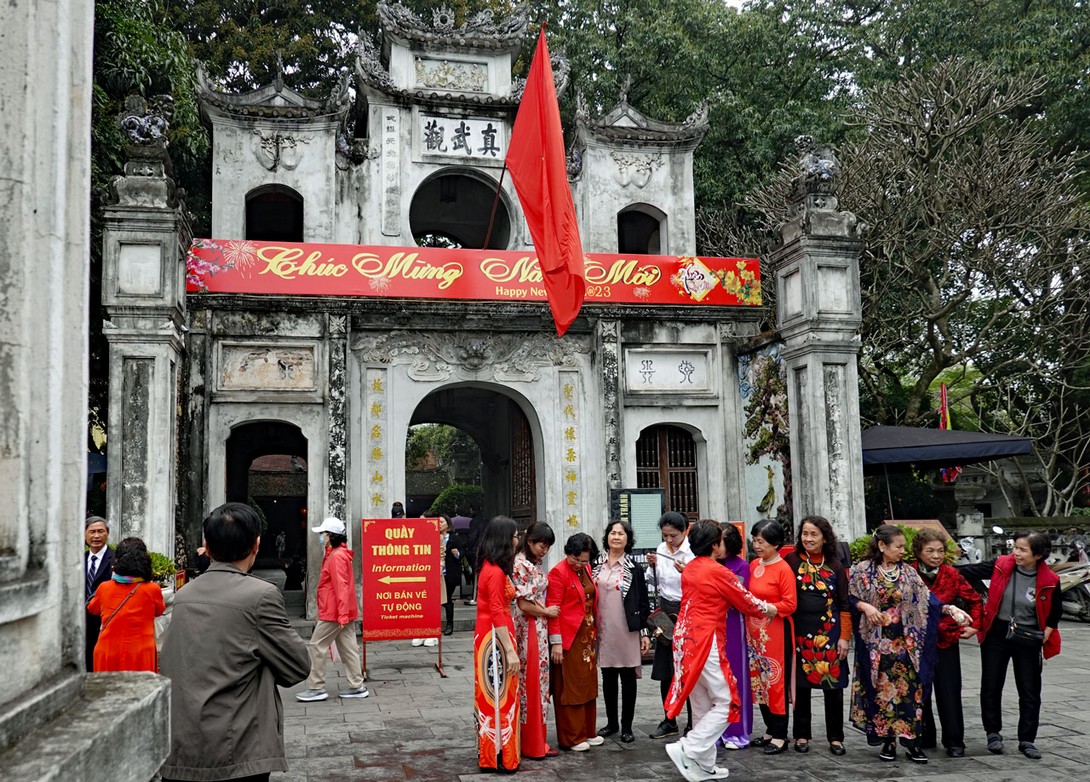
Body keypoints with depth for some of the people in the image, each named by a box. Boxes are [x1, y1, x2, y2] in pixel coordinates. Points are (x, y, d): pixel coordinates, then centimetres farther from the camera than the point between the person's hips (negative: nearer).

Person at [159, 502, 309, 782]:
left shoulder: (183, 595, 5)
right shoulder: (262, 594, -12)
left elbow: (166, 668, 14)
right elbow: (299, 667, -5)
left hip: (178, 752, 5)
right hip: (236, 756, -5)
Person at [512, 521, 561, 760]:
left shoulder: (535, 564, 13)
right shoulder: (521, 565, -15)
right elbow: (524, 604, -18)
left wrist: (547, 611, -3)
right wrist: (547, 612, -5)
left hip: (539, 629, 9)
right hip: (528, 630, -9)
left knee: (537, 681, 12)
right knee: (531, 682, -2)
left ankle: (534, 739, 21)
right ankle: (533, 743, 6)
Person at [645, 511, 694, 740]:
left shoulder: (693, 551, -12)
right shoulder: (661, 550, 7)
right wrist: (653, 567, 0)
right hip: (666, 611, 6)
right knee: (665, 671, 10)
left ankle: (692, 723, 10)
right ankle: (669, 722, 22)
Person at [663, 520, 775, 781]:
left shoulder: (689, 569, 12)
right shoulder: (718, 572, -11)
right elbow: (747, 602, 0)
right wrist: (770, 610, 21)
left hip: (685, 639, 9)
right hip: (705, 642, -9)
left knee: (703, 705, 15)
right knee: (726, 703, 1)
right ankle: (686, 749, -7)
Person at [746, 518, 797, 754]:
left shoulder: (783, 569, -11)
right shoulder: (753, 565, 9)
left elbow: (790, 604, -14)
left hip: (776, 632, -7)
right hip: (754, 632, 7)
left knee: (776, 681, 0)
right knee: (759, 681, 12)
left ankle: (779, 735, 10)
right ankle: (770, 729, 24)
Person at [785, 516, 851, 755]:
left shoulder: (835, 566, 4)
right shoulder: (792, 560, 0)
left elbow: (844, 604, 5)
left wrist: (844, 637, -2)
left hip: (829, 632, 1)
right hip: (800, 630, -1)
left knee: (833, 685, 3)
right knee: (801, 683, 6)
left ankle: (835, 737, 15)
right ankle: (802, 735, 17)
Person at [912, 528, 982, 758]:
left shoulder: (952, 575, -2)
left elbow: (974, 600, 10)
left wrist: (974, 625, 4)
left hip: (946, 642, 0)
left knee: (949, 693, 1)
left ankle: (954, 741, 11)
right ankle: (923, 738, 20)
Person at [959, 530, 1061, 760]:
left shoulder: (1049, 581, -10)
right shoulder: (1002, 565, -10)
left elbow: (1056, 610, 6)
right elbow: (974, 571, -3)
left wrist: (1047, 632, -2)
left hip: (1028, 640, -1)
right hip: (997, 633, 1)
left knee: (1030, 691, 7)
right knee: (991, 686, 8)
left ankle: (1027, 739, 19)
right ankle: (993, 732, 24)